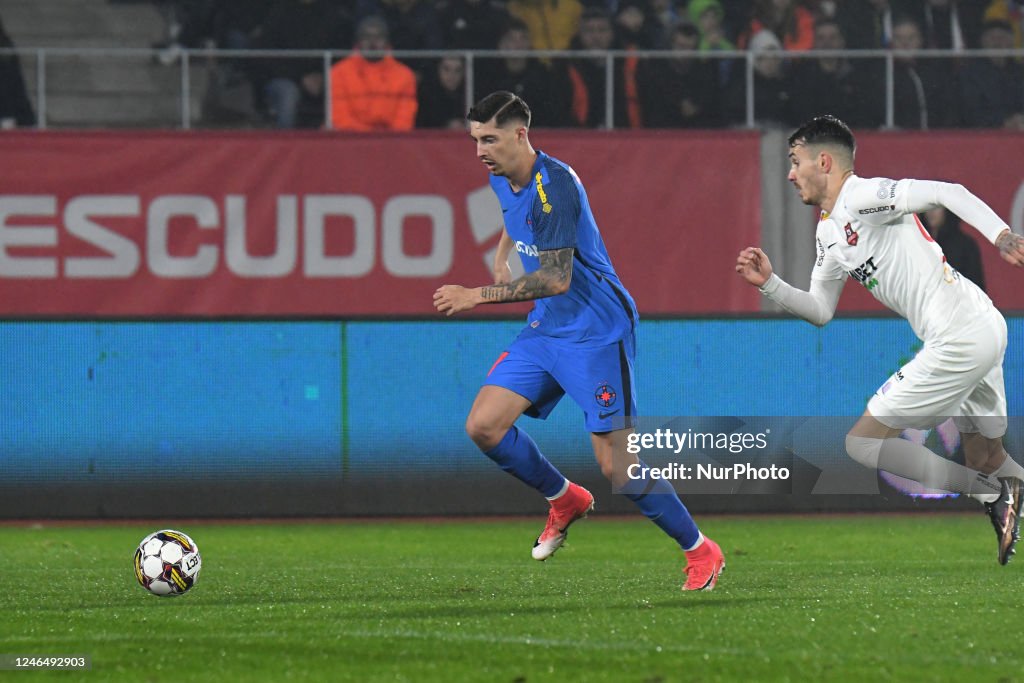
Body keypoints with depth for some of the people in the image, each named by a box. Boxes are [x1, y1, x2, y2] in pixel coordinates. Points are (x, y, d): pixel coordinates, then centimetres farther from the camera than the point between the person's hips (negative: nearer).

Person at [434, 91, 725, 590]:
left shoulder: (554, 185, -23)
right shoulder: (503, 179, 5)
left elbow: (556, 278, -26)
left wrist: (478, 296, -25)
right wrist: (502, 256, 15)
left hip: (596, 332, -8)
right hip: (546, 328, 8)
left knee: (616, 464, -10)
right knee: (483, 426, -5)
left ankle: (701, 552, 7)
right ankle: (564, 500, 18)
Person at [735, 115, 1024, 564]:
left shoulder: (862, 197, -11)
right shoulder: (828, 232, 18)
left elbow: (947, 193, -21)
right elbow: (820, 310, 22)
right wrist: (768, 283, 8)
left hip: (961, 338, -10)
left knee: (863, 442, -4)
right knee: (985, 458, 21)